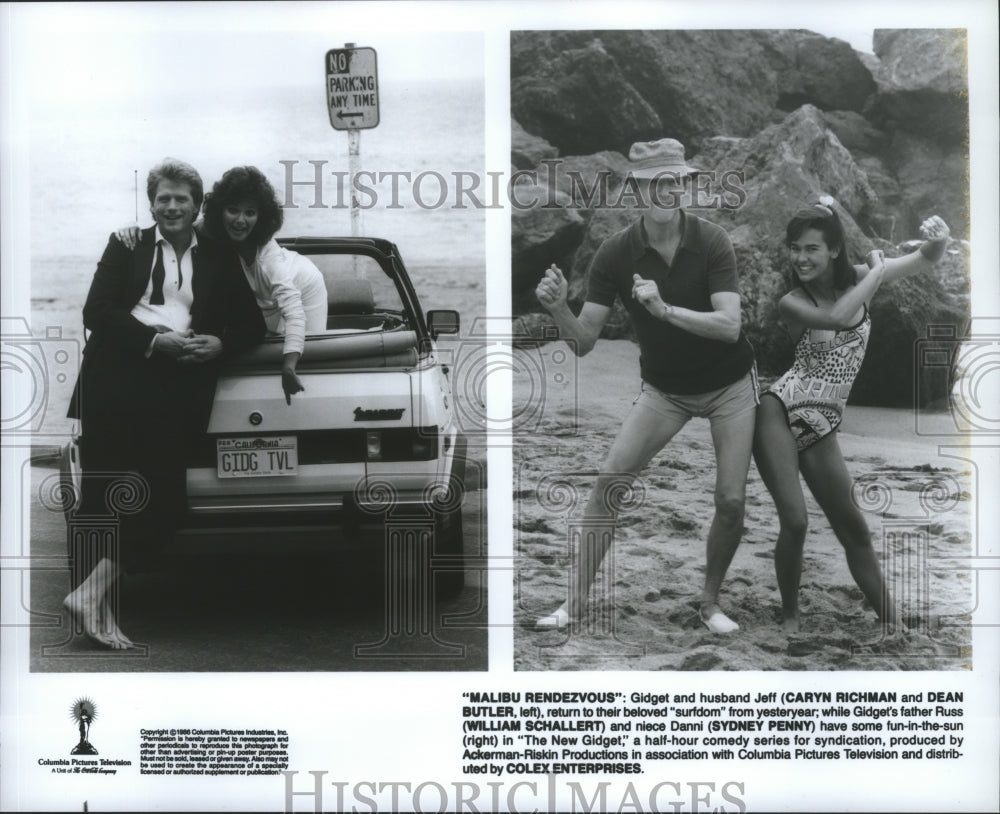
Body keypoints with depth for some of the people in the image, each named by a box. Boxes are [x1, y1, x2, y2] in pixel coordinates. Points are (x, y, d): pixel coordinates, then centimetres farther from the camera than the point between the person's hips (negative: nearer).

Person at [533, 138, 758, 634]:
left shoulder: (711, 241, -19)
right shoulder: (616, 253, -16)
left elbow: (730, 325, -28)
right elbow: (584, 342, -16)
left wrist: (666, 310, -41)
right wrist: (558, 310, -37)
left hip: (730, 384, -1)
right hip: (664, 388, 1)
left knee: (731, 501, -6)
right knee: (607, 482, -11)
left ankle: (710, 601, 17)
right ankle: (576, 601, -2)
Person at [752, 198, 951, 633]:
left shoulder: (857, 278, 3)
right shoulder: (791, 303, -8)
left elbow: (926, 260, 1)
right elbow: (836, 317, -28)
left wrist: (938, 241, -23)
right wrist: (877, 271, -15)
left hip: (821, 428, 4)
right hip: (781, 411, -4)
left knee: (853, 528, 8)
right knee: (794, 520, -14)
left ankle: (893, 621, 16)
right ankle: (790, 617, 5)